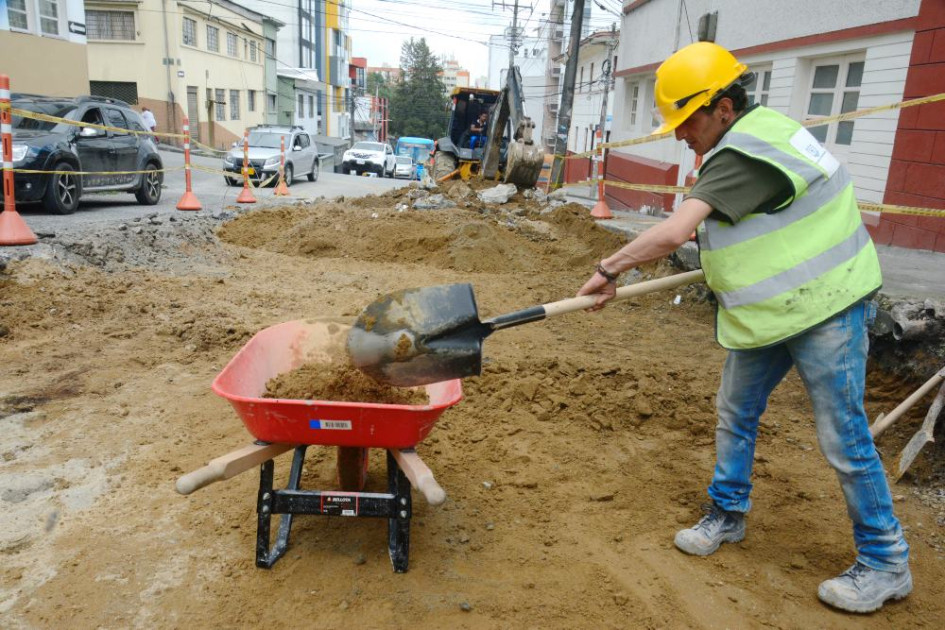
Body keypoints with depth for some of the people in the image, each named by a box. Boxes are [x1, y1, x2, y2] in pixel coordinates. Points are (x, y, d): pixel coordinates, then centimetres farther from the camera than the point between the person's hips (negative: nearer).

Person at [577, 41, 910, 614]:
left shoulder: (743, 154, -24)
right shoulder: (754, 133, 8)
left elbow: (672, 234, -34)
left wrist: (609, 271, -24)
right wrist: (732, 252, 16)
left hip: (825, 310, -10)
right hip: (768, 311, 10)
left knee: (845, 441, 1)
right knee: (736, 415, 14)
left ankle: (886, 564, 20)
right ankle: (727, 515, 32)